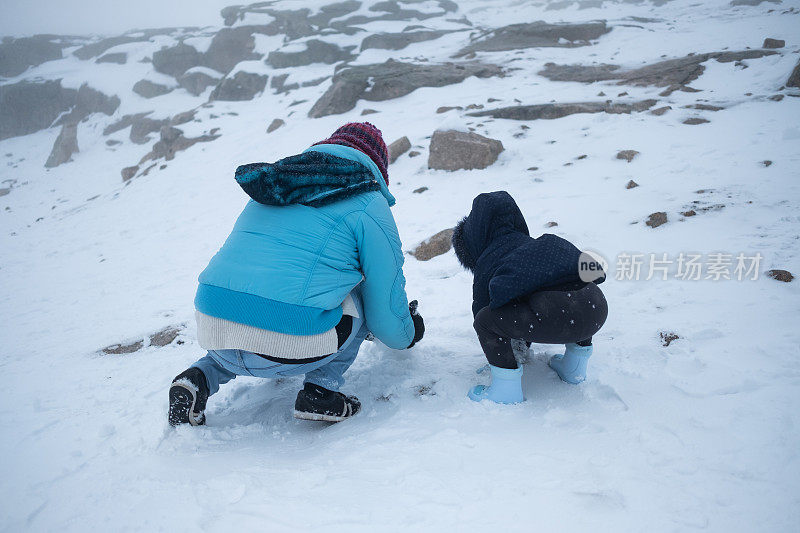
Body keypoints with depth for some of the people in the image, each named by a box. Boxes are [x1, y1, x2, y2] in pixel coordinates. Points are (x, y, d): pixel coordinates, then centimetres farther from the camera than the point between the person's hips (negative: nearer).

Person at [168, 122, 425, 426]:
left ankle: (201, 377, 17)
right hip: (286, 349, -6)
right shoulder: (368, 204, 3)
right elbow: (386, 300, 8)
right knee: (361, 296, 19)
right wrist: (406, 336, 32)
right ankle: (320, 388, 7)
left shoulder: (273, 184, 23)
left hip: (211, 333, 6)